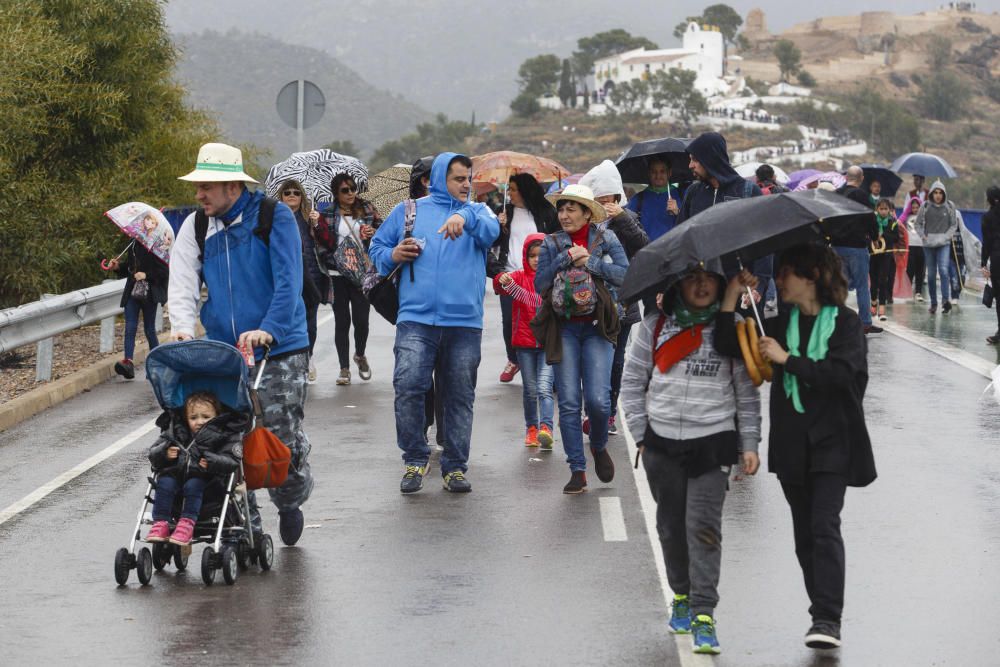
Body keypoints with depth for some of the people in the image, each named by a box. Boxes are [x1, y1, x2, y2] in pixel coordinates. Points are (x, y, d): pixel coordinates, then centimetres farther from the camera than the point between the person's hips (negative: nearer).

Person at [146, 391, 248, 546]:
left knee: (193, 485, -34)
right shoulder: (176, 431, 17)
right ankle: (160, 523, -28)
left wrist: (212, 462, -23)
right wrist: (165, 453, -7)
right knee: (164, 482, -26)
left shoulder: (224, 435, 6)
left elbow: (232, 461, -7)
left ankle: (187, 523, -35)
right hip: (174, 473, 3)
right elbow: (153, 454, 15)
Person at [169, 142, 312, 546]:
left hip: (280, 349, -4)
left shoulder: (274, 216, -8)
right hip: (222, 351, 4)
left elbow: (288, 282, -15)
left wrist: (269, 330, -28)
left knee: (282, 437, -3)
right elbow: (182, 285, 0)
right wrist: (183, 326, -20)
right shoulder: (196, 226, 5)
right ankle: (245, 527, 13)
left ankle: (290, 501, 27)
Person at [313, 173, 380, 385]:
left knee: (361, 319, -3)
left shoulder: (367, 210, 8)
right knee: (342, 321, 2)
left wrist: (373, 233, -8)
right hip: (338, 274, 0)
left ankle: (360, 355, 27)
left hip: (363, 273, 0)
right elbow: (322, 243, -2)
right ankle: (344, 368, 10)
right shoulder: (327, 215, 4)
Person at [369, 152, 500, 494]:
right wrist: (393, 256, -3)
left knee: (460, 396, 6)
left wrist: (464, 217, -29)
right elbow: (377, 248, 19)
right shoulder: (408, 211, 13)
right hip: (416, 319, -1)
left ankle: (455, 466, 15)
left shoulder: (477, 211, 13)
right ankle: (415, 459, 2)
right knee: (408, 386, -14)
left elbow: (491, 231, -10)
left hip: (465, 323, 1)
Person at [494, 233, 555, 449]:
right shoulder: (519, 277, 2)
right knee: (530, 390, 9)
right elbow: (499, 285, -15)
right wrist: (502, 281, -37)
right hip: (525, 344, 1)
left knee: (544, 387, -14)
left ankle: (546, 428, -21)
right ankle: (531, 428, 21)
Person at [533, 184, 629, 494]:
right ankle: (577, 470, 5)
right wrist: (567, 258, -11)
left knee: (598, 399, -10)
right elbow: (540, 284, -2)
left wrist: (588, 261, -12)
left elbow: (625, 274, -9)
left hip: (597, 328, -1)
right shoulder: (552, 244, 7)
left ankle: (599, 447, 20)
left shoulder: (606, 239, 5)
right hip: (564, 328, 1)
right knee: (569, 402, -2)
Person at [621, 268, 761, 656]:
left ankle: (703, 614, -10)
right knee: (671, 525, 10)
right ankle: (681, 595, 29)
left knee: (704, 527, -10)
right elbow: (632, 382, 9)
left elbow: (746, 391, 7)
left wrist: (749, 444, 3)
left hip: (713, 442, -2)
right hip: (662, 444, 2)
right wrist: (641, 435, 5)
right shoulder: (656, 325, 4)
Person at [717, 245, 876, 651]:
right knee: (804, 531, 8)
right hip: (791, 442, 5)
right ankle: (823, 613, 16)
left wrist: (787, 359, -16)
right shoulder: (781, 325, 10)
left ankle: (827, 620, -20)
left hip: (831, 440, -5)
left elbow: (840, 373, -17)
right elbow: (728, 345, 1)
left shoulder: (845, 322, -3)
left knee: (824, 525, -16)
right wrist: (732, 295, -5)